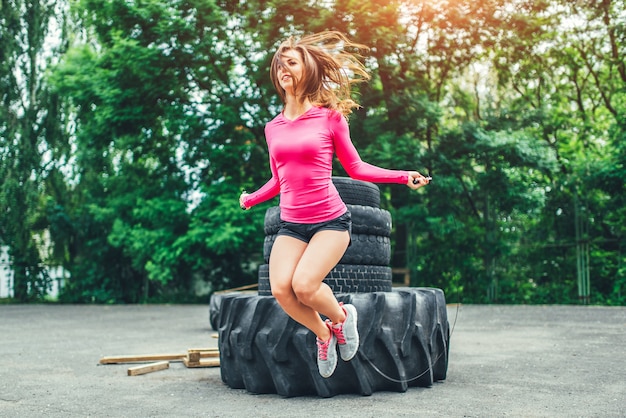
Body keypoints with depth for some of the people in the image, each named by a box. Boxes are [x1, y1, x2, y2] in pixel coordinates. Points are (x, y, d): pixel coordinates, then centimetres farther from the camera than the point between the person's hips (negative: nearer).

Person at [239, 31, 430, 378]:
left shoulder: (330, 117, -1)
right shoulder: (273, 127, 9)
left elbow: (355, 168, 3)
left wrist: (403, 176, -5)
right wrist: (251, 198, 25)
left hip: (330, 220, -4)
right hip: (290, 224, 4)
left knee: (303, 285, -23)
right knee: (280, 290, -17)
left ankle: (341, 315, 12)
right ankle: (323, 333, 14)